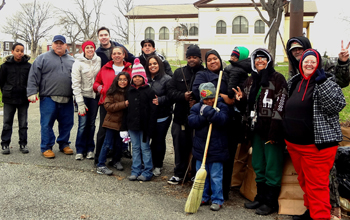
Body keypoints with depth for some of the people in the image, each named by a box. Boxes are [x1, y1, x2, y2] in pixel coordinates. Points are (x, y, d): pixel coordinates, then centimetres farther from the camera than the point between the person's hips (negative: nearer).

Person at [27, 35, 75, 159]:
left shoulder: (72, 60, 15)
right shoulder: (43, 58, 4)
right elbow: (33, 76, -1)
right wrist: (32, 92, -9)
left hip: (67, 99, 3)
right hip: (48, 98, -3)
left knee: (67, 123, 9)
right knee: (47, 124, 0)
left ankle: (64, 144, 25)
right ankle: (46, 147, 11)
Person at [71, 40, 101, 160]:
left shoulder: (99, 60, 1)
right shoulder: (78, 63, -7)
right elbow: (76, 84, -9)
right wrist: (80, 103, -13)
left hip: (95, 96, 3)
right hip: (83, 96, -3)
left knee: (92, 123, 8)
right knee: (83, 124, -5)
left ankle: (90, 149, 19)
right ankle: (80, 150, 7)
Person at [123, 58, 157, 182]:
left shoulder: (149, 91, -6)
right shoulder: (130, 91, 10)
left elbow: (152, 111, -9)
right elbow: (127, 109, 12)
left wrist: (150, 127, -15)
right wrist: (125, 125, 8)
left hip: (144, 125, -5)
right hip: (132, 125, 5)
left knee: (145, 148, 1)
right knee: (135, 148, 11)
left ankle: (147, 172, 11)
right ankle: (135, 171, 20)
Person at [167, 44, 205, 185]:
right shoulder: (179, 72, 10)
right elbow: (170, 91, 4)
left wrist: (197, 102, -19)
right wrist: (183, 96, -12)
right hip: (180, 116, 4)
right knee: (180, 146, 11)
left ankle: (196, 175, 20)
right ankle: (179, 174, 24)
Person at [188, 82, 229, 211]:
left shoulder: (222, 107, -3)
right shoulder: (196, 107, 5)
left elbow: (222, 120, -21)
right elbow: (191, 122, -8)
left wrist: (209, 111, -26)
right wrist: (203, 116, -20)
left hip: (216, 150, -4)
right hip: (200, 149, 4)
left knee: (216, 176, 3)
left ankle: (217, 200, 15)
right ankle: (203, 198, 29)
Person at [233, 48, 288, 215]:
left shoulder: (277, 79, -7)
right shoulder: (250, 81, 15)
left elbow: (280, 107, -14)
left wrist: (274, 132, -19)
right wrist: (241, 99, 1)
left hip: (272, 131, -7)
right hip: (257, 130, 7)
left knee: (272, 168, 0)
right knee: (258, 166, 15)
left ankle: (271, 202, 13)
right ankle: (261, 198, 30)